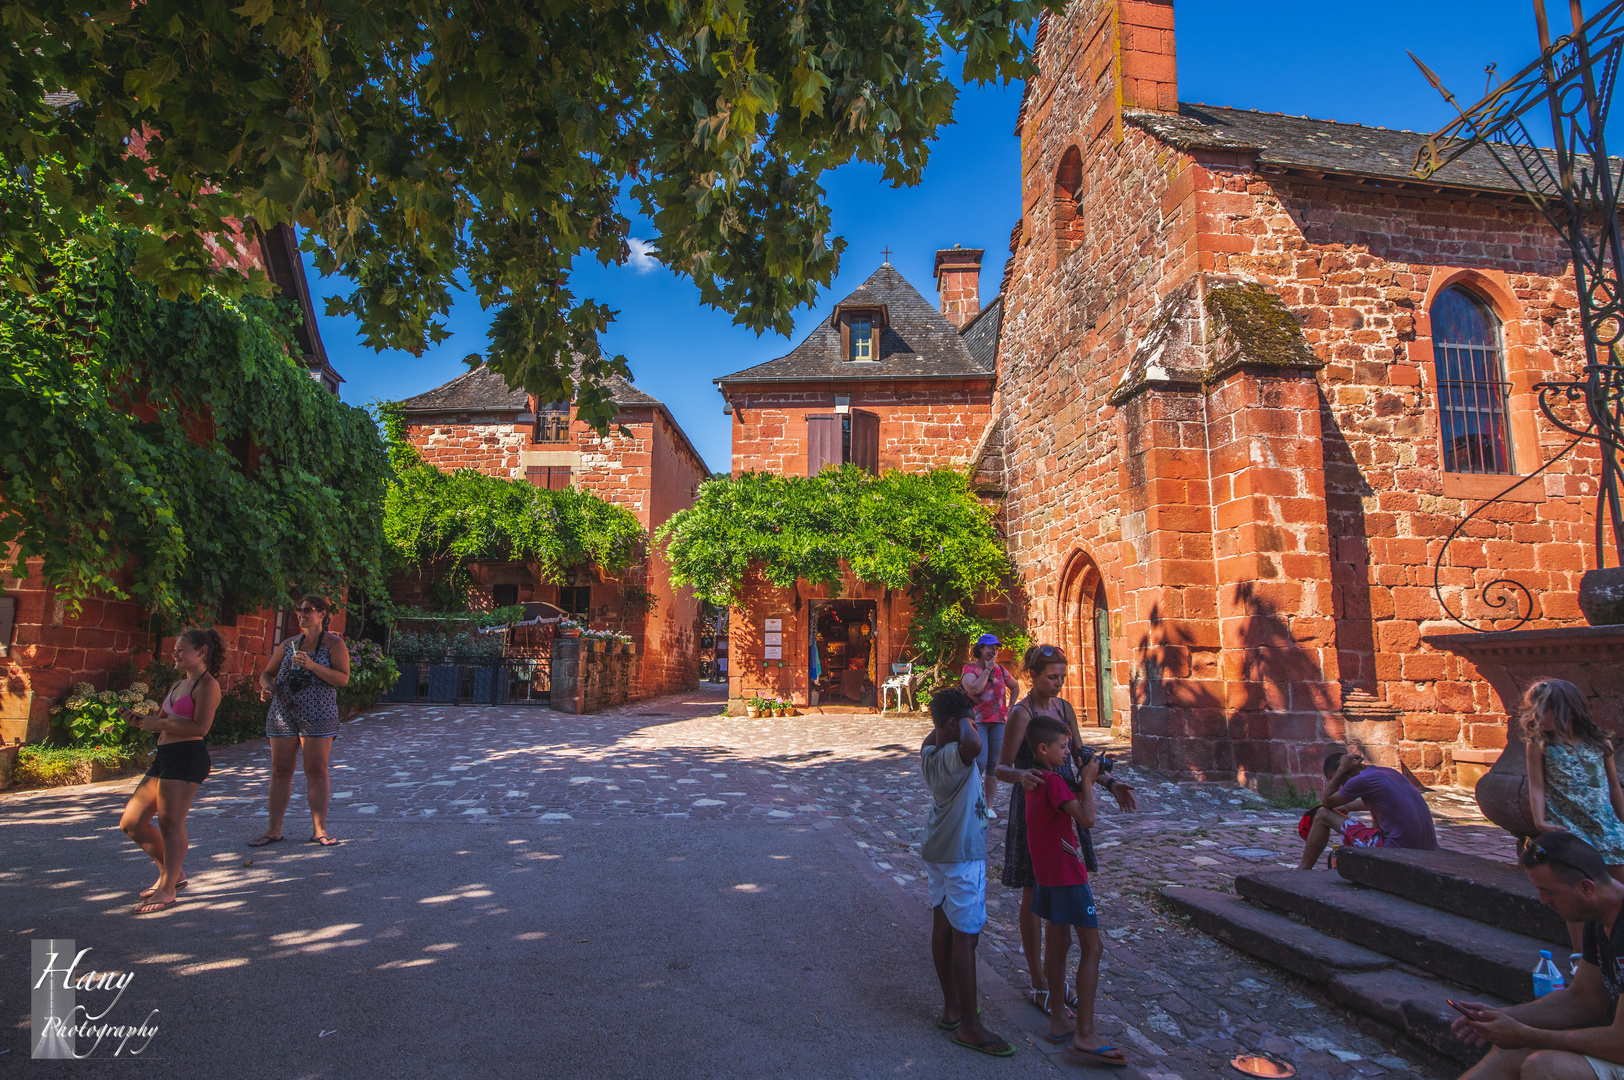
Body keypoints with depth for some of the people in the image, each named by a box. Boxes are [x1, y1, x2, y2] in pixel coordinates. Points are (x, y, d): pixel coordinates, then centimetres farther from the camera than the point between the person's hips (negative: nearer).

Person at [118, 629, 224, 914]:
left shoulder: (207, 684, -9)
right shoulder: (179, 685, 22)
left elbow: (200, 727, -19)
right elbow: (161, 723, 24)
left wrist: (159, 723, -16)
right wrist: (137, 720, 5)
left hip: (187, 757, -10)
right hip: (164, 757, 10)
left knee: (170, 823, -7)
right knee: (131, 823, 12)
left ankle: (167, 889, 3)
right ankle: (172, 872, 24)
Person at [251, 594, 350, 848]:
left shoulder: (334, 644, 0)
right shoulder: (289, 644, 14)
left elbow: (342, 678, -10)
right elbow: (268, 672, 21)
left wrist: (312, 665, -20)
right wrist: (266, 687, -1)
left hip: (318, 714, -4)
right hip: (282, 712, 4)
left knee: (316, 771, -2)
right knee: (280, 770, 6)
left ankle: (319, 829, 4)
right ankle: (274, 830, 14)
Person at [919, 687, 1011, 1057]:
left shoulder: (928, 754, 2)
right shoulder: (953, 756, -25)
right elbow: (973, 745, -50)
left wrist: (943, 721, 12)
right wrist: (965, 722, -30)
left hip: (937, 851, 9)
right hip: (962, 855, -9)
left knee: (943, 926, 16)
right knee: (966, 935, -1)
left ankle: (951, 1007, 30)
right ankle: (969, 1027, 7)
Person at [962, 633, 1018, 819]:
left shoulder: (1000, 669, 10)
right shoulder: (969, 669, -4)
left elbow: (1015, 687, 26)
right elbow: (974, 689, -22)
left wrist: (1010, 707, 14)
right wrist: (987, 670, -14)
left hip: (998, 721, 5)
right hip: (977, 721, -4)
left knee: (994, 765, 6)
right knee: (979, 763, -13)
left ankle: (989, 805, 14)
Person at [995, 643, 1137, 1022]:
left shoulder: (1064, 708, 6)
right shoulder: (1021, 713, -15)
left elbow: (1080, 758, 12)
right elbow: (1001, 767, -18)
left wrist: (1109, 783, -3)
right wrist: (1022, 775, -39)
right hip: (1033, 809, -7)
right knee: (1034, 896, 6)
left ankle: (1055, 976, 30)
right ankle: (1038, 985, 19)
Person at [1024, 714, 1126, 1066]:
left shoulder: (1034, 779, 8)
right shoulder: (1054, 782, -21)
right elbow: (1087, 819, -26)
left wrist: (1084, 781, 4)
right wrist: (1087, 780, -15)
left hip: (1047, 874, 9)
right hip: (1067, 874, -9)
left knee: (1057, 945, 15)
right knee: (1092, 947, -4)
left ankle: (1058, 1022, 24)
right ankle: (1084, 1034, -3)